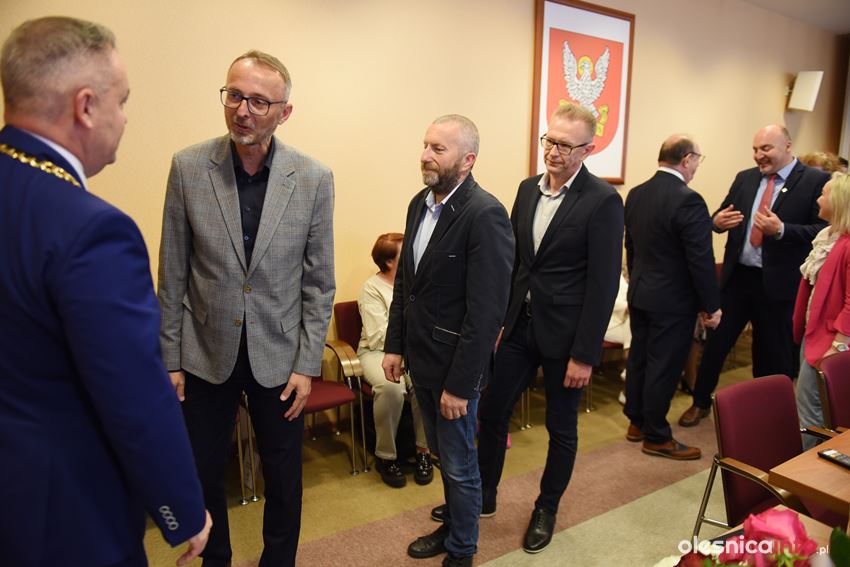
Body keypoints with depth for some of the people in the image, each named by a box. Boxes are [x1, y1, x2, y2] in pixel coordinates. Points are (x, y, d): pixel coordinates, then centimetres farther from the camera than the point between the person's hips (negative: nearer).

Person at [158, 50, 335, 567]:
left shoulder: (314, 179, -9)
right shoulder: (188, 167, -7)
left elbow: (319, 282, -4)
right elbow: (173, 273, -2)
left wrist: (307, 364, -5)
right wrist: (170, 359, 0)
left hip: (278, 355, 0)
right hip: (206, 352, 1)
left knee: (284, 477, 14)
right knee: (204, 472, 17)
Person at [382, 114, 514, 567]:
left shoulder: (485, 215, -21)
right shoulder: (420, 203, 4)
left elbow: (486, 312, -23)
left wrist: (459, 384, -20)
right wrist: (395, 345, 9)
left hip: (453, 364, -7)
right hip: (419, 359, 7)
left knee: (459, 464, 12)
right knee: (441, 454, 24)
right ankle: (453, 525, 48)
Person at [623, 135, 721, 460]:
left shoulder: (635, 194, 3)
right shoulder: (688, 201, -20)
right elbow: (701, 260, -19)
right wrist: (712, 306, -9)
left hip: (639, 294, 8)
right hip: (673, 301, -8)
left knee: (639, 357, 17)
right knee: (664, 367, 4)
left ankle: (636, 422, 32)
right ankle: (656, 437, 17)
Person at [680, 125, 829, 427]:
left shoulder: (816, 181, -6)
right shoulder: (744, 178, 8)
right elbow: (722, 216, 13)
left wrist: (781, 230, -25)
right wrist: (717, 220, -10)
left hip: (779, 283, -4)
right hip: (737, 277, 4)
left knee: (774, 353, 12)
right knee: (715, 341, 9)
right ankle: (701, 403, 27)